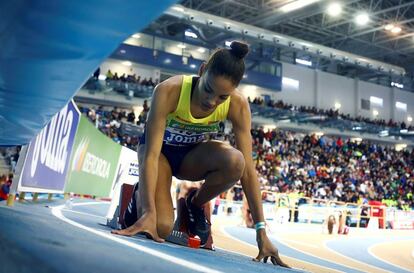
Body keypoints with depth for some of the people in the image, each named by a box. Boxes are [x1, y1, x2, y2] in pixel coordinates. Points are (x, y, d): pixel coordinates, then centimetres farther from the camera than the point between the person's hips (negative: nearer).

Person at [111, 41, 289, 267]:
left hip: (193, 155, 3)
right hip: (160, 150, -3)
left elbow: (247, 168, -25)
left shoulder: (238, 105, -26)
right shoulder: (169, 91, -34)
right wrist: (149, 213, -45)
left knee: (234, 161, -33)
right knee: (160, 226, -27)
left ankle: (195, 204, -2)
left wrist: (261, 230, -29)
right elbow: (151, 155, -35)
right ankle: (139, 196, 10)